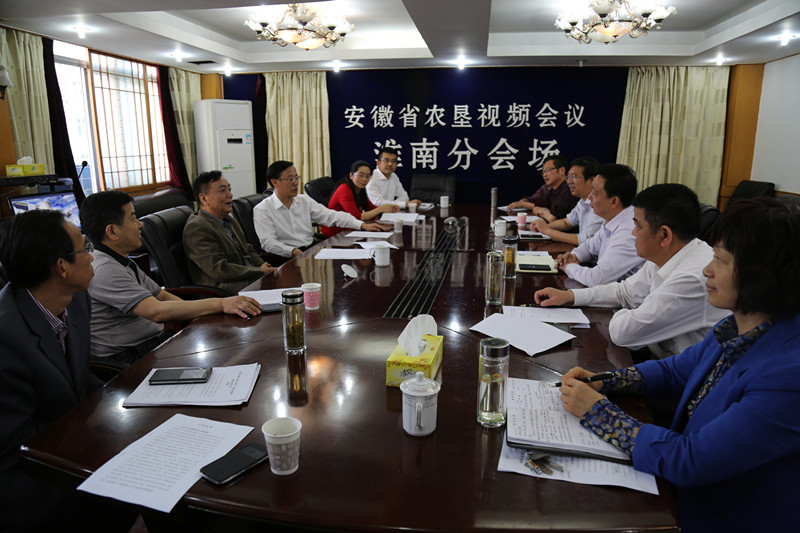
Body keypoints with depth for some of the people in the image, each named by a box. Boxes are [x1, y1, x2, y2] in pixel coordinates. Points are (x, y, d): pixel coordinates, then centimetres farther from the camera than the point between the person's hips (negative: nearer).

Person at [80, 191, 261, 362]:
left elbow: (164, 296, 14)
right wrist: (220, 304, -28)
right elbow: (156, 311, -28)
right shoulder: (104, 270, -18)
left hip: (155, 341, 9)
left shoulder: (123, 263, 15)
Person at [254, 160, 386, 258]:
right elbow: (268, 242, -11)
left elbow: (331, 215, 8)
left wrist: (362, 225, -4)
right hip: (287, 257, -6)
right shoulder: (262, 210, -2)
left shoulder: (305, 201, 13)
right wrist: (294, 252, -27)